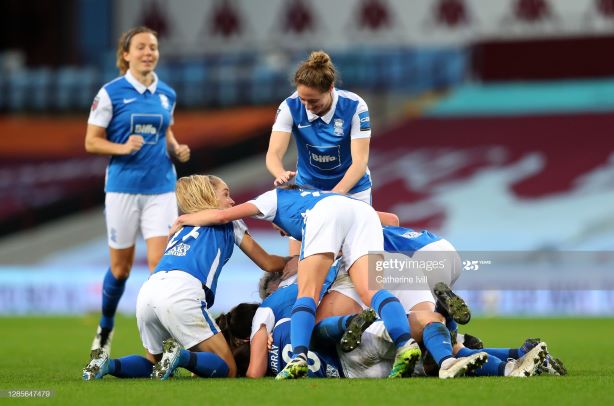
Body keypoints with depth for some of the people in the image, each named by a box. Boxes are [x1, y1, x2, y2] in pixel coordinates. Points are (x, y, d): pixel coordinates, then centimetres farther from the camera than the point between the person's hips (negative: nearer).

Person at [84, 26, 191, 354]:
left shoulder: (167, 94, 7)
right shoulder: (111, 93, -6)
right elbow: (92, 142, -4)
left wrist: (177, 150, 1)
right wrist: (123, 147, -20)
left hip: (161, 188, 2)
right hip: (123, 187, -2)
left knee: (161, 262, -10)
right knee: (120, 268, 8)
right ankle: (105, 329, 32)